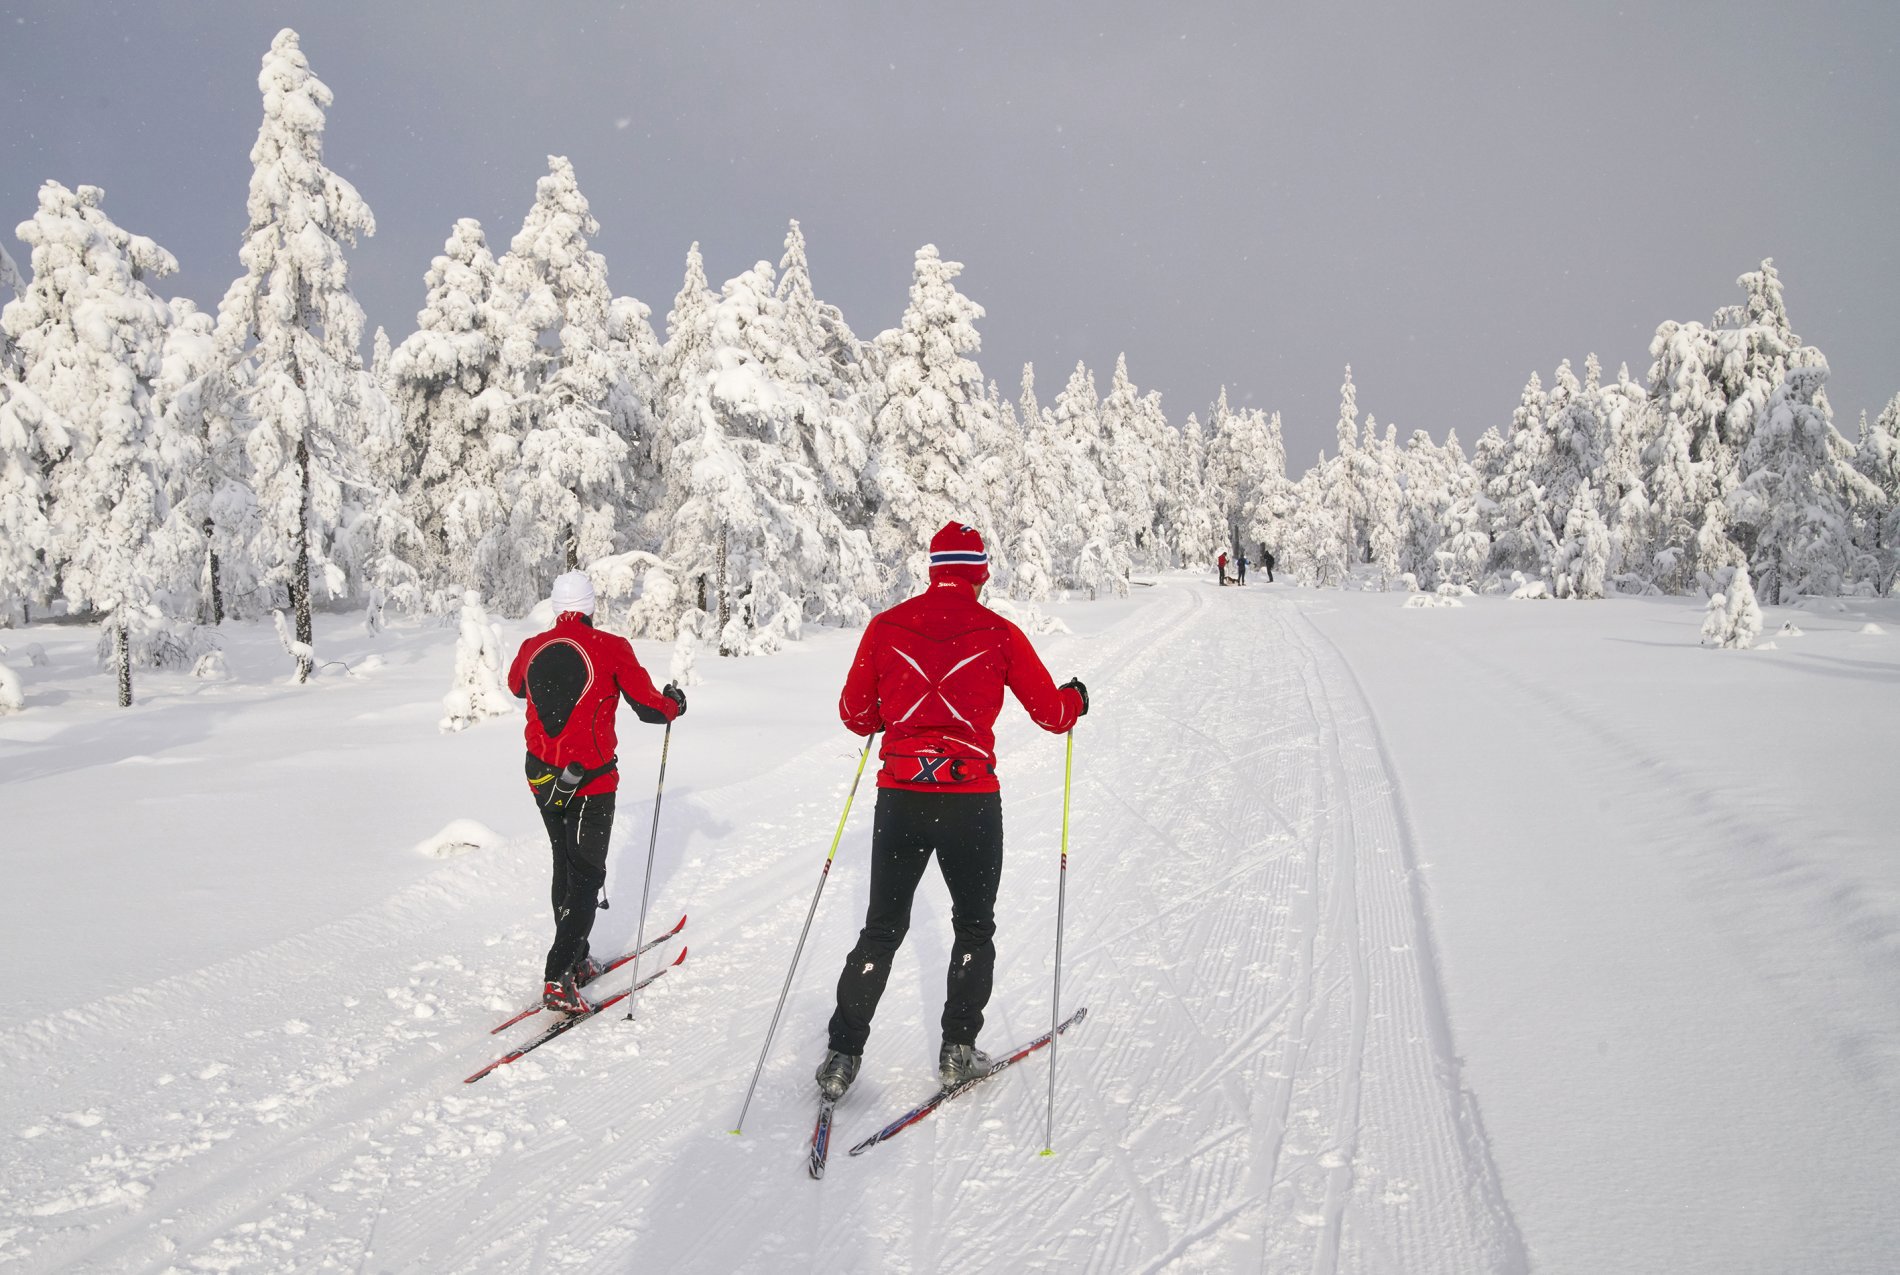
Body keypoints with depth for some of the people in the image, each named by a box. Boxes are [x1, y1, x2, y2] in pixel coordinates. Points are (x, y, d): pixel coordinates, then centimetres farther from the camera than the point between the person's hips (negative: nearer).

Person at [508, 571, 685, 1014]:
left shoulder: (532, 649, 2)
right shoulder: (610, 648, -12)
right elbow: (649, 707, -8)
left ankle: (575, 962, 29)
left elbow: (516, 686, 25)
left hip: (542, 778, 5)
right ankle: (558, 978, -6)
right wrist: (675, 703, 14)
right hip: (590, 779, -5)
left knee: (565, 867, 20)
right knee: (586, 876, 2)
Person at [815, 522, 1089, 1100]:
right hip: (971, 800, -2)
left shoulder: (886, 626, 1)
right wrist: (1075, 698, 24)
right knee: (974, 928, 18)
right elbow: (1052, 714, 2)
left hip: (900, 798, 2)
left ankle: (842, 1053, 13)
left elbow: (855, 714, 8)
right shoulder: (998, 633, -4)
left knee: (881, 929, 15)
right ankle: (958, 1050, 20)